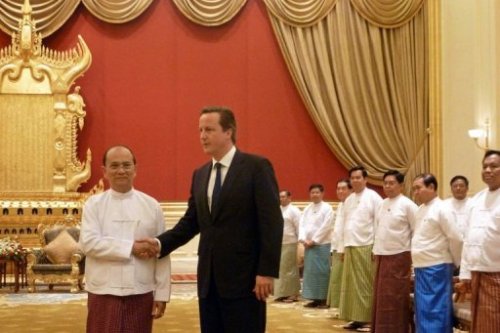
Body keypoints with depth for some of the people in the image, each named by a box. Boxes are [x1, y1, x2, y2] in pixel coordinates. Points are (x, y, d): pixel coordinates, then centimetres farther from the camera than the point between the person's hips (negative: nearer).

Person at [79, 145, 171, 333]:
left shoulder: (151, 205, 4)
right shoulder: (94, 204, 2)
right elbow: (89, 242, -12)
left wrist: (161, 294, 1)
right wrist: (130, 248, -16)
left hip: (141, 293, 1)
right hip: (104, 293, -1)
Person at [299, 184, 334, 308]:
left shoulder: (327, 208, -4)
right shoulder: (307, 209, 14)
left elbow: (326, 227, -11)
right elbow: (302, 224, 8)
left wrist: (313, 240, -12)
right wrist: (303, 239, -8)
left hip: (322, 244, -6)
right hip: (308, 245, 6)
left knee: (322, 271, -7)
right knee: (310, 271, 5)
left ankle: (324, 299, -2)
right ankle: (315, 299, 11)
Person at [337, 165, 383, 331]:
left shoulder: (373, 197, -6)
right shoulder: (348, 200, 16)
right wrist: (342, 247, 14)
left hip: (366, 247, -7)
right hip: (350, 247, 7)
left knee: (366, 285, -4)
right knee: (351, 284, 7)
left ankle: (368, 319, 1)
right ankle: (356, 318, 13)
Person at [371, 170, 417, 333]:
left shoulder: (407, 205, -8)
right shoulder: (382, 204, 11)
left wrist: (412, 255, -8)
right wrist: (376, 250, 13)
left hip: (399, 256, -6)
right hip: (382, 256, 6)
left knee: (396, 298, -1)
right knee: (381, 297, 10)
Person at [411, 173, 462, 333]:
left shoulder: (441, 209, -12)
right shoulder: (420, 210, 13)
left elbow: (456, 239, -14)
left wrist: (454, 262, -2)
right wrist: (417, 265, 14)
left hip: (436, 269, -8)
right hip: (421, 269, 8)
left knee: (436, 312, -5)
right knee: (423, 312, 12)